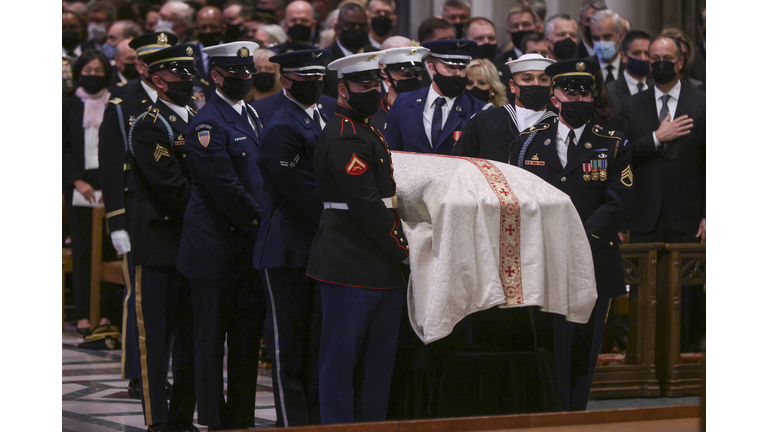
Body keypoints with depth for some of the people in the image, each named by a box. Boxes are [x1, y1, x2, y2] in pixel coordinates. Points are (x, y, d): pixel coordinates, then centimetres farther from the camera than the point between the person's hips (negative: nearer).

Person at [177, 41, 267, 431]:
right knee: (211, 340, 0)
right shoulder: (207, 124, -13)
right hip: (217, 249, -8)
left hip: (250, 248, 8)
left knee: (248, 339, 10)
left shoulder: (251, 116, 15)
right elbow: (225, 190, -18)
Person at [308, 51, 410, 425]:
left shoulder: (367, 133, 18)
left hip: (380, 268, 10)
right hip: (350, 268, -10)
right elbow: (365, 204, -20)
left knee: (378, 362, 12)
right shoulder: (344, 137, -15)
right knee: (341, 361, -3)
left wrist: (399, 246, 13)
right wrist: (402, 249, -13)